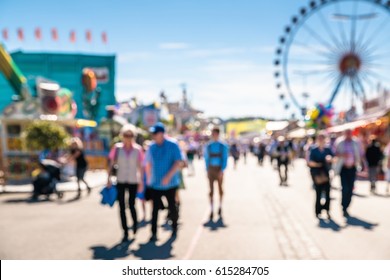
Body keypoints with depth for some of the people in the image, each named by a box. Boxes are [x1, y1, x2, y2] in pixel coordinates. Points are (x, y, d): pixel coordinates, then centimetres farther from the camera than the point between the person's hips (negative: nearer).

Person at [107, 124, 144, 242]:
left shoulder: (137, 149, -3)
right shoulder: (117, 148, -3)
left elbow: (140, 166, 2)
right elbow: (111, 164, 2)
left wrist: (141, 182, 3)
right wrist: (108, 178, -2)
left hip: (133, 181, -1)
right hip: (120, 181, 1)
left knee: (131, 205, 1)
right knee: (122, 207, 1)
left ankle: (135, 224, 32)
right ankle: (125, 232, 12)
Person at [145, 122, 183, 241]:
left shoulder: (173, 145, -9)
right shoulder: (152, 147, 5)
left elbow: (179, 163, -16)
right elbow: (149, 164, 18)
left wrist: (168, 176, -25)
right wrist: (149, 178, 19)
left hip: (170, 184, -3)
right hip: (155, 184, 3)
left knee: (172, 207, 11)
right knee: (155, 209, -3)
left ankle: (174, 227, 35)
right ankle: (154, 233, 0)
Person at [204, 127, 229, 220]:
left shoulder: (223, 146, -4)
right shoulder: (208, 146, 6)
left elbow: (225, 159, -7)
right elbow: (206, 158, 10)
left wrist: (222, 170, -16)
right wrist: (207, 170, 6)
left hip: (219, 170, -2)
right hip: (210, 169, 2)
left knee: (220, 188, 12)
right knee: (211, 190, -1)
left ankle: (220, 207, 31)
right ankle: (212, 210, 1)